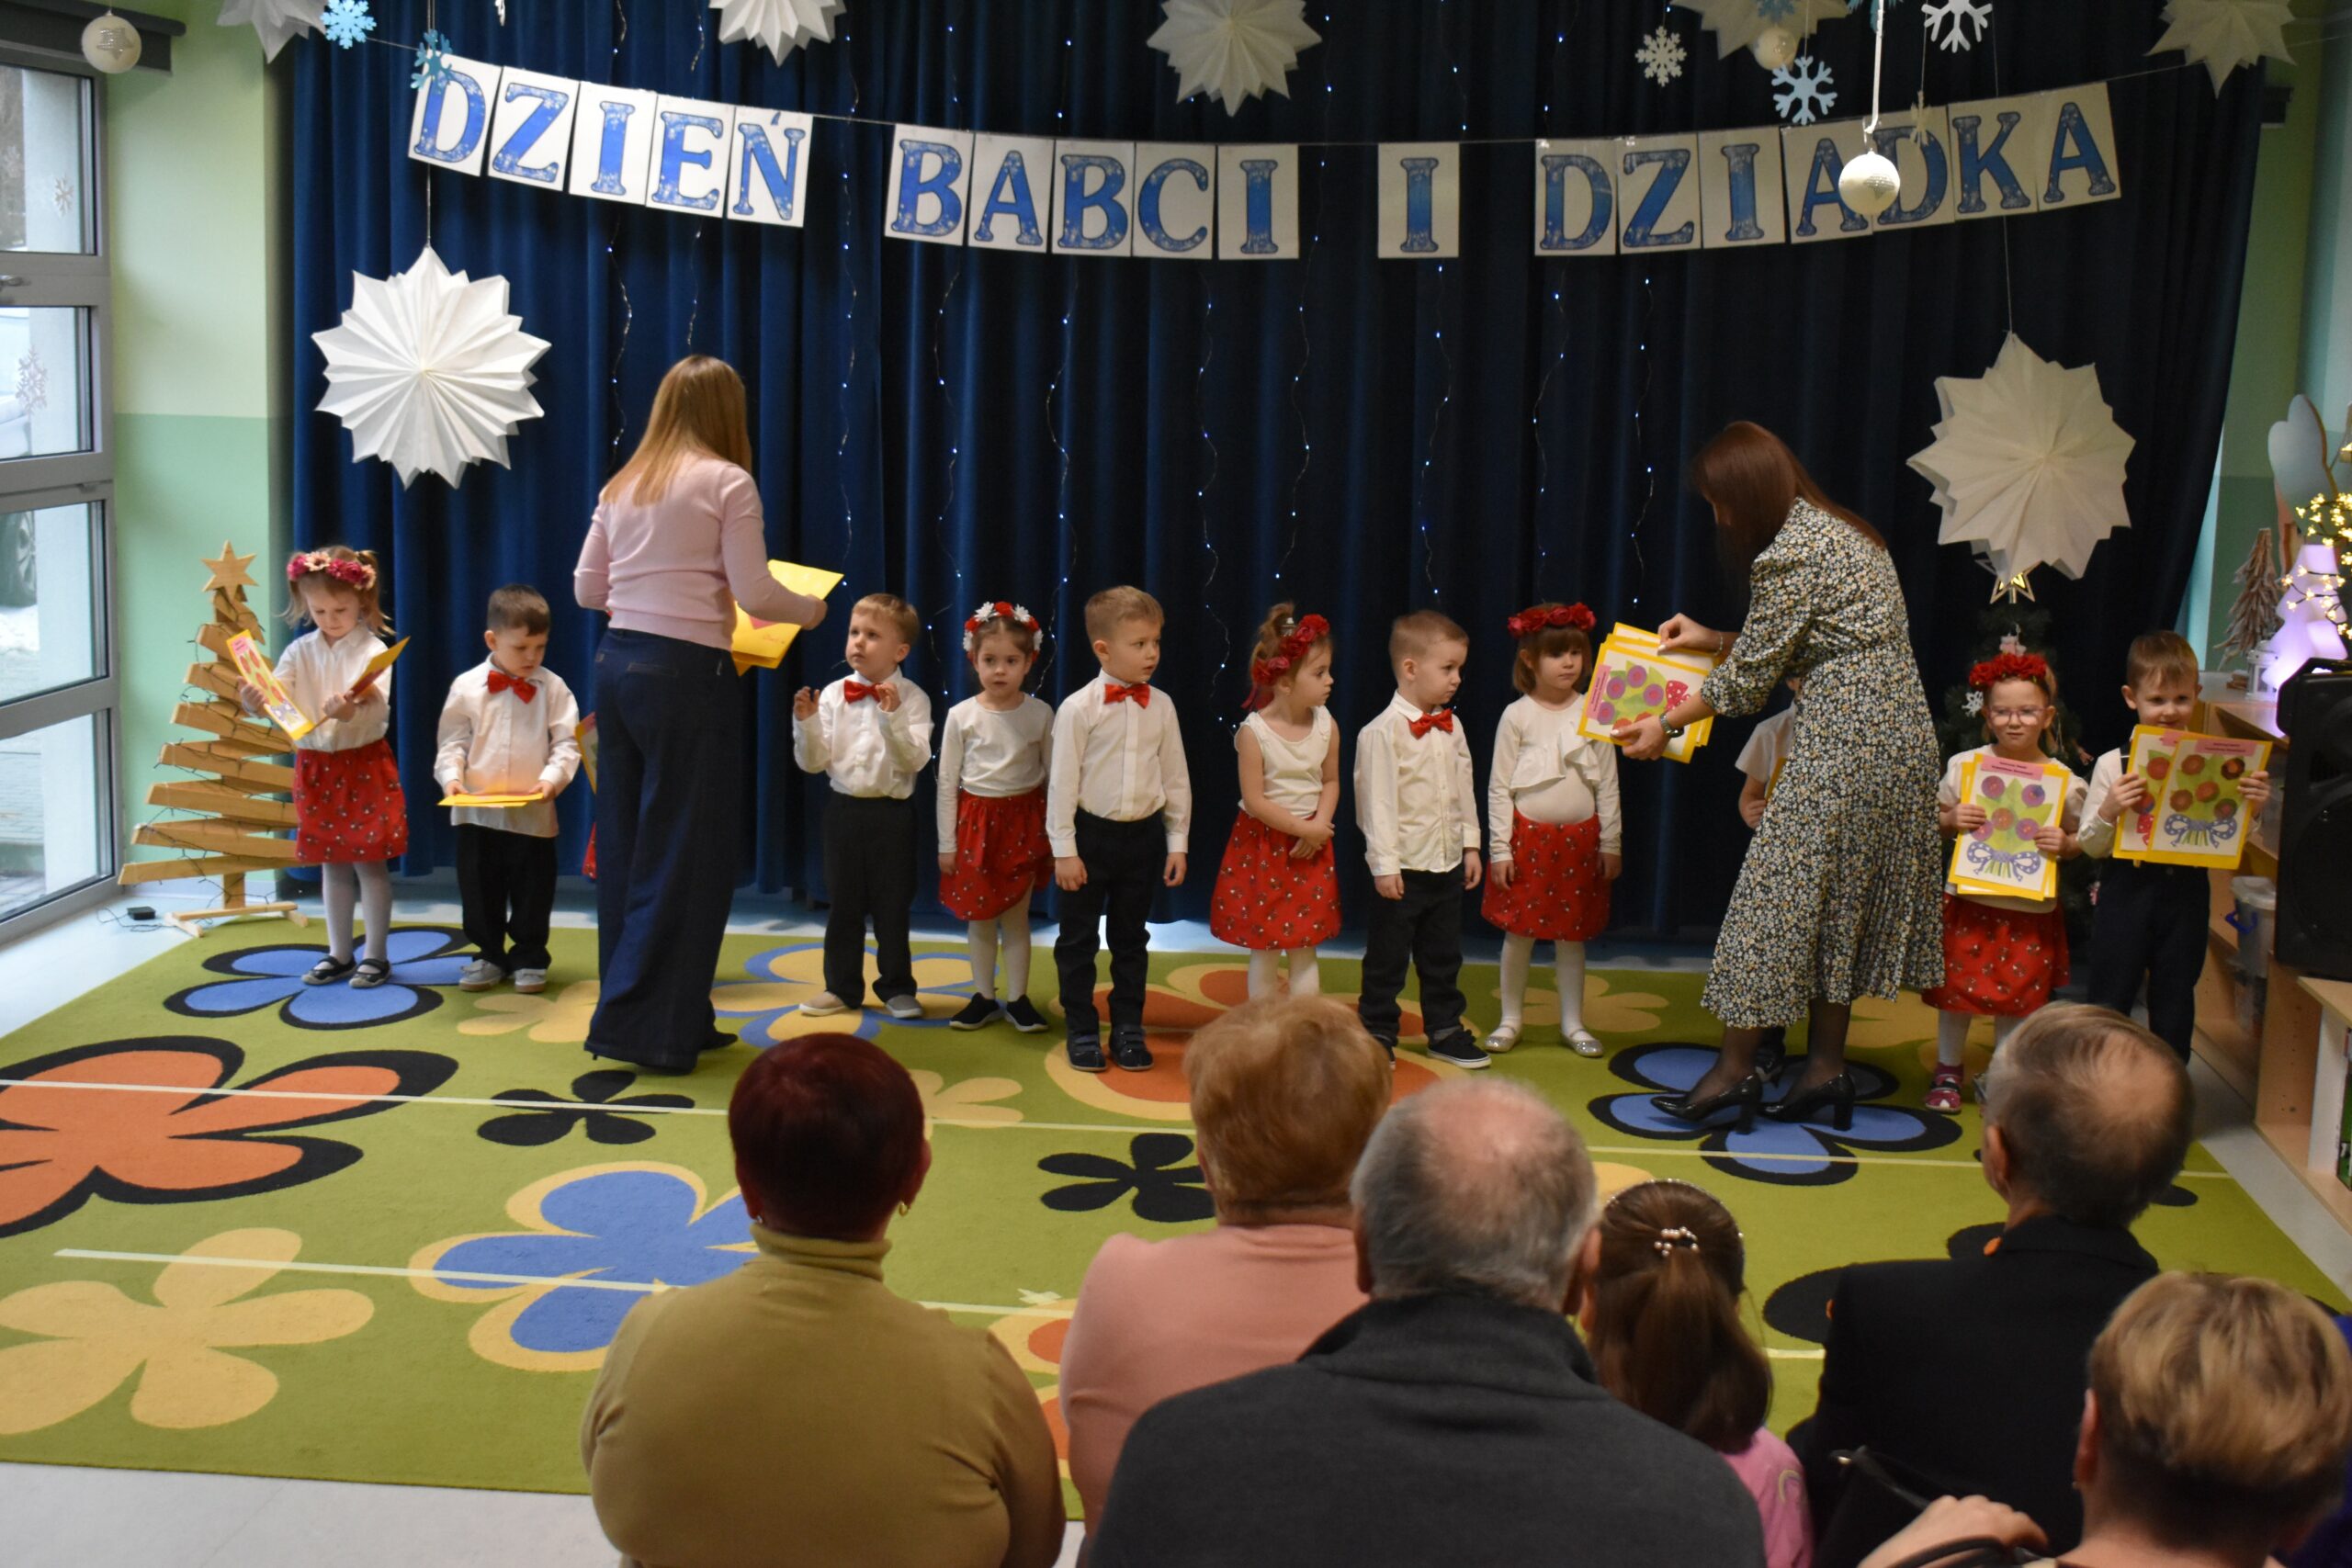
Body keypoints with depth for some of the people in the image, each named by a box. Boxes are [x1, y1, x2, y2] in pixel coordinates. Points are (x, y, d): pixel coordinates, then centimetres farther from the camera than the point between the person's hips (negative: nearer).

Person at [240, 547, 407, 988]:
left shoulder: (372, 651, -10)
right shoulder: (300, 652, 4)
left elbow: (377, 710, -23)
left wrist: (350, 711, -44)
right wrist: (255, 701, -27)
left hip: (364, 766, -5)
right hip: (316, 767, 5)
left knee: (369, 862, 1)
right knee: (331, 863, 12)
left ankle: (377, 955, 11)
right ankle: (339, 954, 22)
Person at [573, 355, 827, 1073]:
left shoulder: (622, 485, 12)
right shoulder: (727, 481, -5)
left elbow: (587, 589, 13)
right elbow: (755, 593, -9)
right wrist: (811, 610, 10)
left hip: (617, 663, 7)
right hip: (686, 672, -7)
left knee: (625, 845, 11)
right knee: (686, 852, 0)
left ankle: (671, 1015, 20)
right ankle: (649, 1026, 1)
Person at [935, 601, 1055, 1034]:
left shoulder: (1040, 714, -5)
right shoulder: (961, 716, -6)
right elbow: (947, 782, -1)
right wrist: (946, 843, -1)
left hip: (1023, 821, 0)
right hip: (976, 820, 0)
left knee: (1016, 917, 6)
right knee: (979, 917, 8)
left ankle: (1017, 998, 16)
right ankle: (984, 997, 20)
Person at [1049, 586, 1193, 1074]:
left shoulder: (1161, 706, -1)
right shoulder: (1079, 708, -12)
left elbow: (1176, 778, 6)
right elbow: (1062, 781, -9)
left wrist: (1177, 843, 5)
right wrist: (1064, 850, -10)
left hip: (1142, 836, 3)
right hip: (1091, 833, -3)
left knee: (1131, 937, 14)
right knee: (1079, 938, 7)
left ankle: (1128, 1029, 25)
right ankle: (1082, 1031, 19)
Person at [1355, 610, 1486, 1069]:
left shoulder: (1451, 728, 6)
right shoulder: (1383, 732, -16)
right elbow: (1377, 802, -17)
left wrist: (1471, 844, 12)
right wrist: (1384, 864, -18)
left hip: (1448, 861, 7)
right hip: (1404, 867, -7)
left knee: (1444, 954, 17)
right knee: (1388, 955, 5)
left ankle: (1444, 1029, 28)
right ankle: (1377, 1031, 17)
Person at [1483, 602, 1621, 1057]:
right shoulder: (1517, 716, -5)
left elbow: (1608, 784, 6)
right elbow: (1499, 786, -3)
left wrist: (1610, 843, 4)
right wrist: (1500, 848, -6)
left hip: (1579, 838, 2)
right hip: (1527, 836, -2)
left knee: (1572, 933, 10)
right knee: (1519, 930, 5)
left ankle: (1572, 1023, 21)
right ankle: (1511, 1019, 19)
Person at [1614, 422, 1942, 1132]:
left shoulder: (1788, 555, -14)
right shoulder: (1840, 530, 15)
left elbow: (1749, 679, -8)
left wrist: (1666, 724, 4)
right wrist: (1710, 639, 24)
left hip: (1844, 738, -10)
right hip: (1901, 731, 10)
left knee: (1781, 888, -3)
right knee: (1839, 899, 13)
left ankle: (1737, 1066, 2)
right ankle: (1826, 1067, 16)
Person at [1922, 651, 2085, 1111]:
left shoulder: (2063, 780, -3)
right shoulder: (1964, 765, -2)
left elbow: (2079, 841, 8)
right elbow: (1935, 817, 9)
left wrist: (2064, 844, -14)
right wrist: (1950, 820, -12)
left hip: (2031, 910, -1)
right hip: (1968, 901, 1)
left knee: (2016, 996, 8)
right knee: (1955, 987, 8)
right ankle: (1947, 1070, 27)